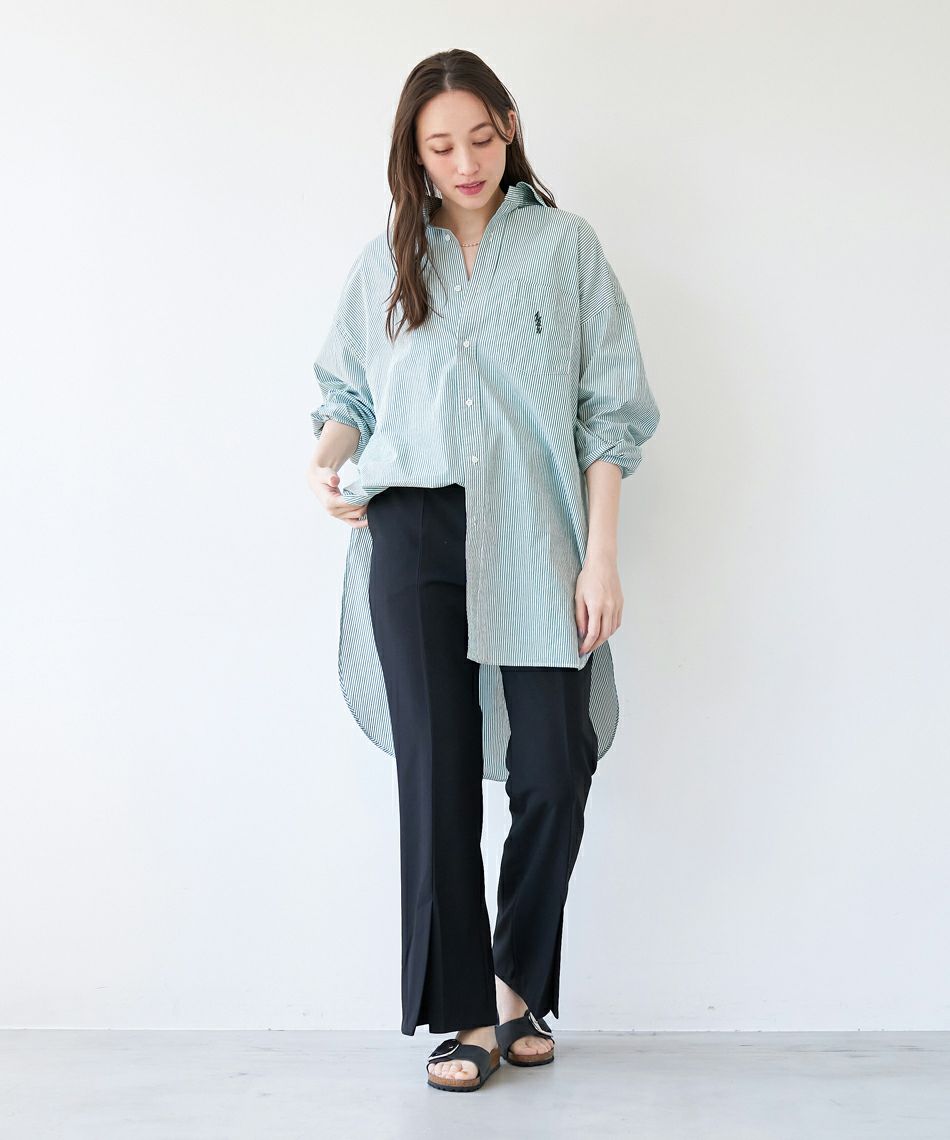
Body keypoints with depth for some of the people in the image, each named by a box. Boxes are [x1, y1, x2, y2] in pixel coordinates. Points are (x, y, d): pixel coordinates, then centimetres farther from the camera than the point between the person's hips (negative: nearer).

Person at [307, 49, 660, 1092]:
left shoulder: (566, 246, 7)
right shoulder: (385, 261, 14)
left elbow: (608, 412, 2)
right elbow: (349, 391, 20)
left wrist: (601, 556, -6)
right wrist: (325, 460, -3)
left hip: (534, 539, -1)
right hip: (413, 536, 2)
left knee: (553, 774, -4)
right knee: (438, 773, 1)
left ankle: (518, 980, 19)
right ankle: (463, 1012, 12)